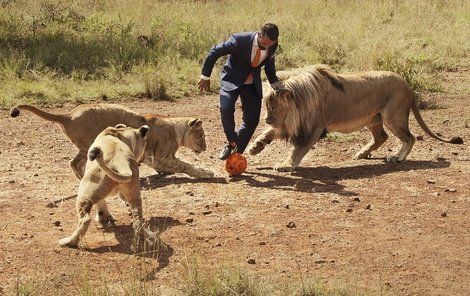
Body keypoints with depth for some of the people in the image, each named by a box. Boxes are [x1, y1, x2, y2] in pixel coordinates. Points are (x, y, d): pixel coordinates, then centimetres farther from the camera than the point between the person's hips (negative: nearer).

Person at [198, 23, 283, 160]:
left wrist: (274, 82, 3)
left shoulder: (272, 45, -13)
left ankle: (236, 151, 14)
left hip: (252, 84, 4)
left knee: (252, 120, -2)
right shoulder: (240, 40, -28)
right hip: (232, 80, -4)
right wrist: (205, 76, -11)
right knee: (226, 109, -27)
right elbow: (214, 52, -17)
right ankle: (232, 142, -5)